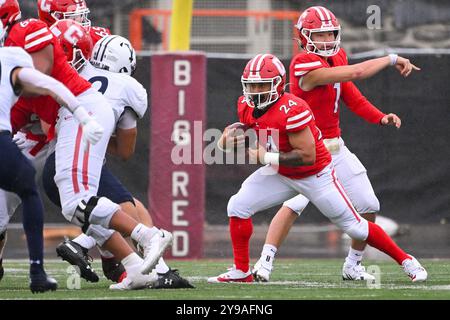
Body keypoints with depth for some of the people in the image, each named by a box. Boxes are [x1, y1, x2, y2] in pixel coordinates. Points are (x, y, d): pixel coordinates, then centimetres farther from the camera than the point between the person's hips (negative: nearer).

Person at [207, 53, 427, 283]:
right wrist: (229, 139, -15)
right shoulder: (247, 106, -8)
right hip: (280, 174, 7)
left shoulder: (292, 110, -32)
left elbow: (307, 156, -32)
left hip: (316, 175, -6)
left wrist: (268, 157, -30)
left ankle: (405, 260, 17)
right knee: (238, 207, -8)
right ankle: (241, 271, 5)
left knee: (355, 227, 0)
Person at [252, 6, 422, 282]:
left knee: (368, 207, 8)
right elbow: (356, 73, -27)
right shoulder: (305, 65, -22)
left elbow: (351, 96, 12)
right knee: (295, 204, -28)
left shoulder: (337, 57, 6)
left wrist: (380, 117, -3)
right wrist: (392, 59, -16)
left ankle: (353, 265, 23)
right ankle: (265, 262, -26)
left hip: (336, 148, 9)